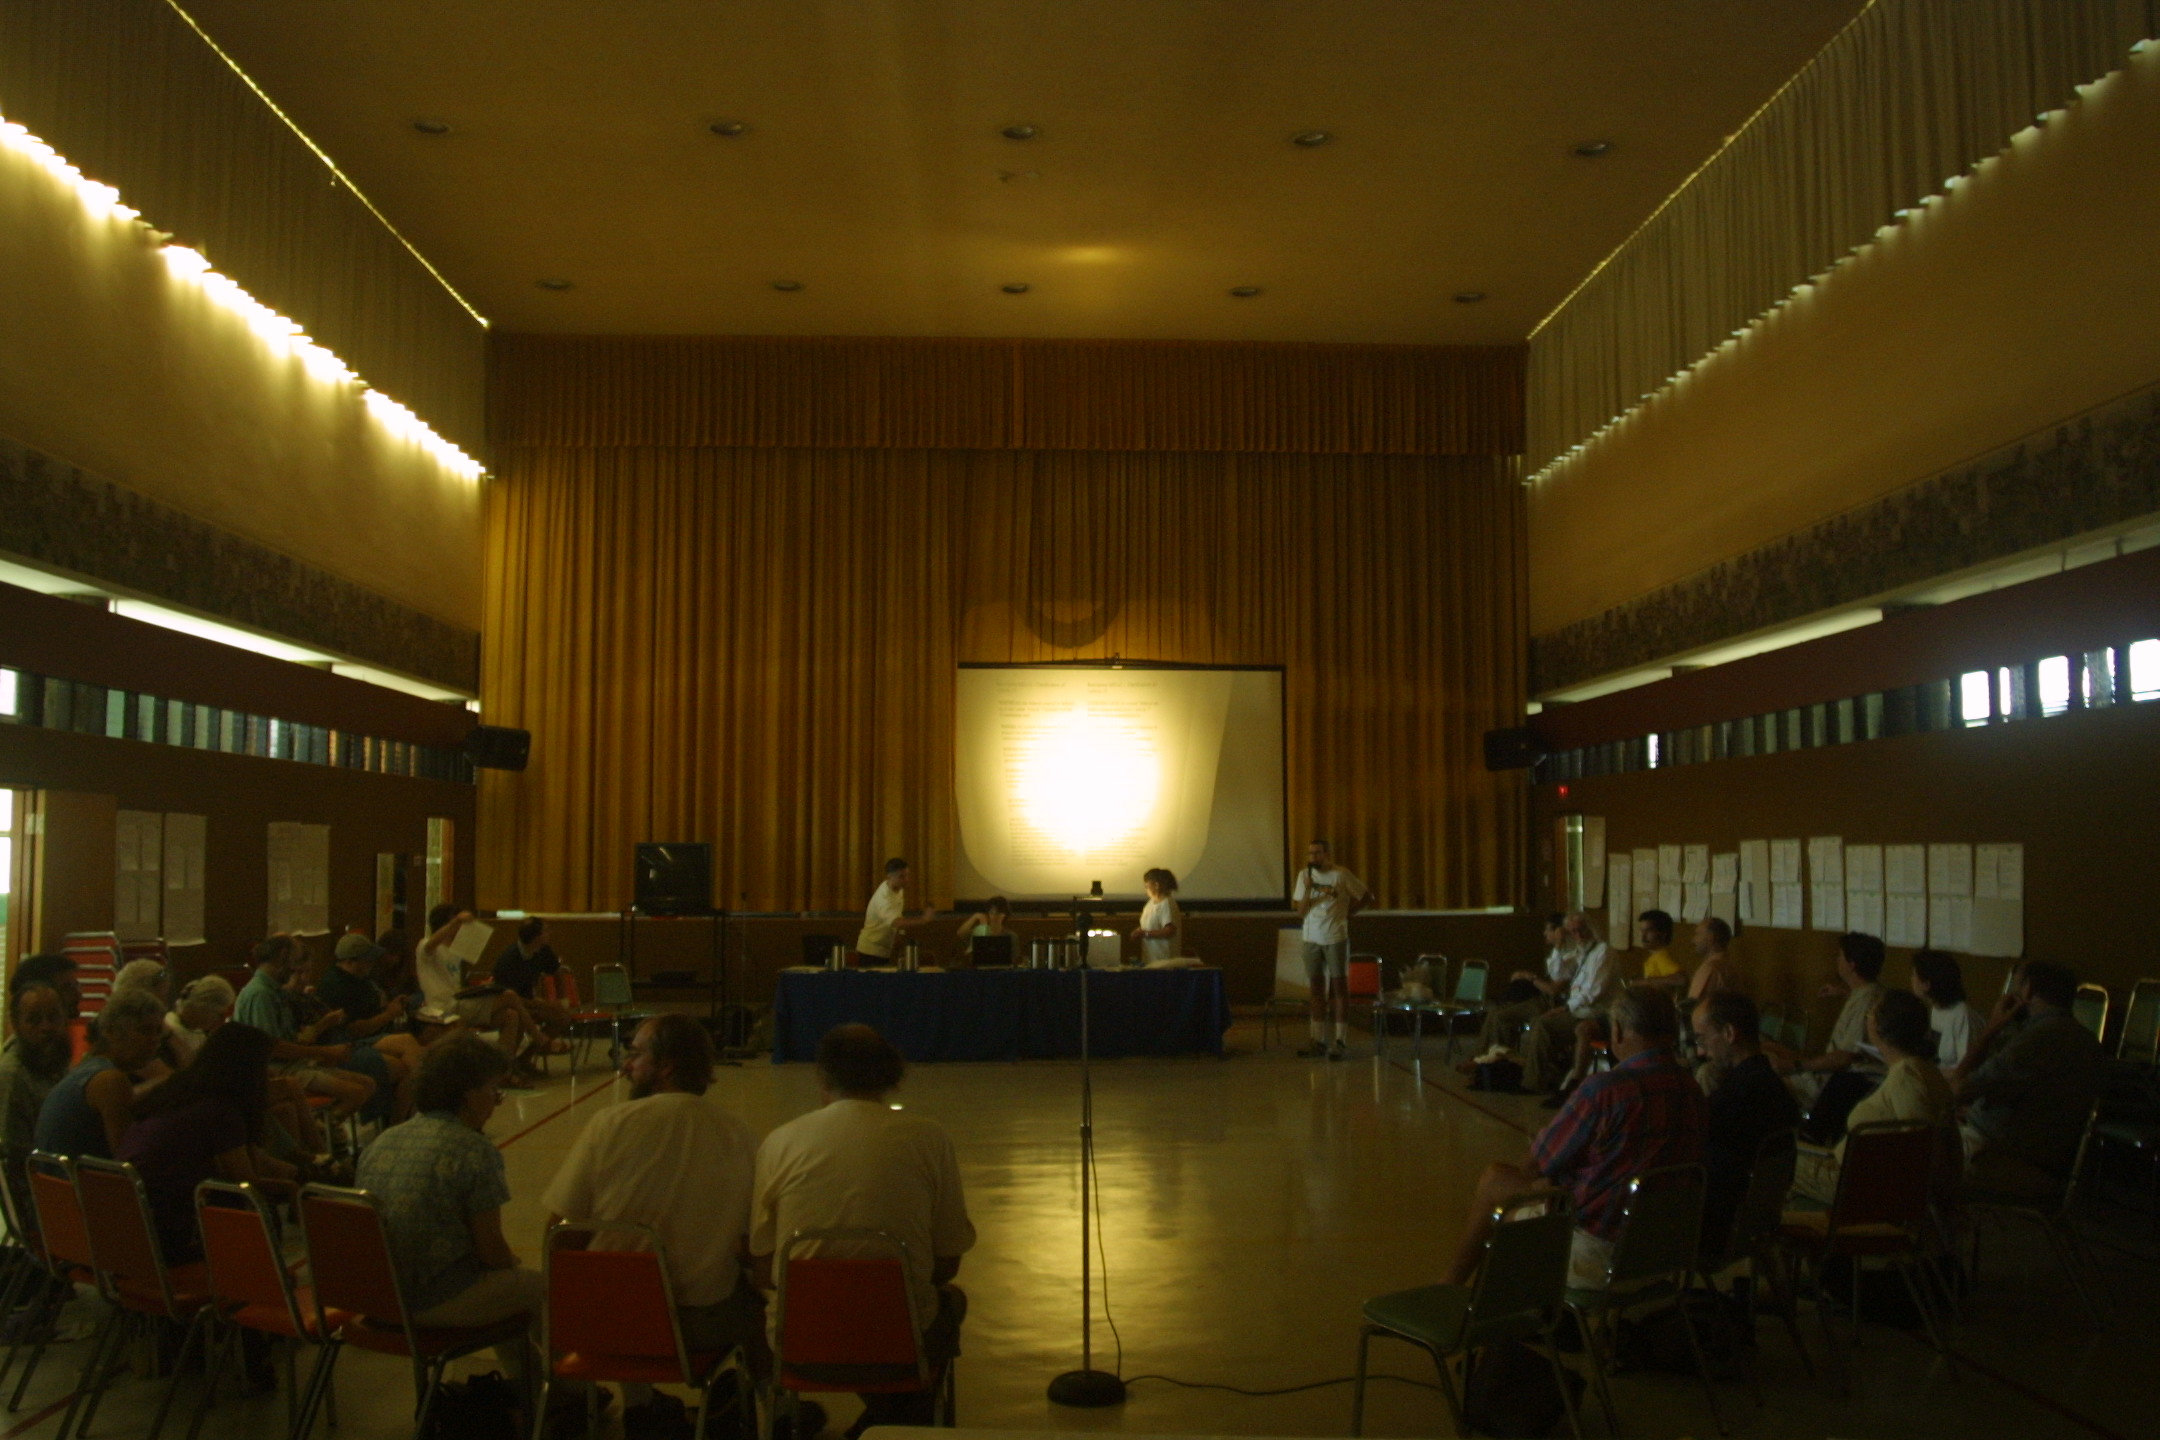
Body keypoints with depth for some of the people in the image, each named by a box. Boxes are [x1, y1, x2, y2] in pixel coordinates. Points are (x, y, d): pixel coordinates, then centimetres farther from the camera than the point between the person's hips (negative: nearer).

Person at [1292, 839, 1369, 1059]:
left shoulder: (1341, 875, -6)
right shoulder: (1305, 875, 4)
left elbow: (1367, 897, 3)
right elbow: (1300, 913, 1)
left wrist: (1347, 912, -1)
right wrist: (1307, 890, -13)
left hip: (1336, 939, -4)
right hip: (1312, 940, 4)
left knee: (1339, 989, 0)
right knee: (1317, 991, 7)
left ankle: (1341, 1042, 2)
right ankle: (1318, 1041, 12)